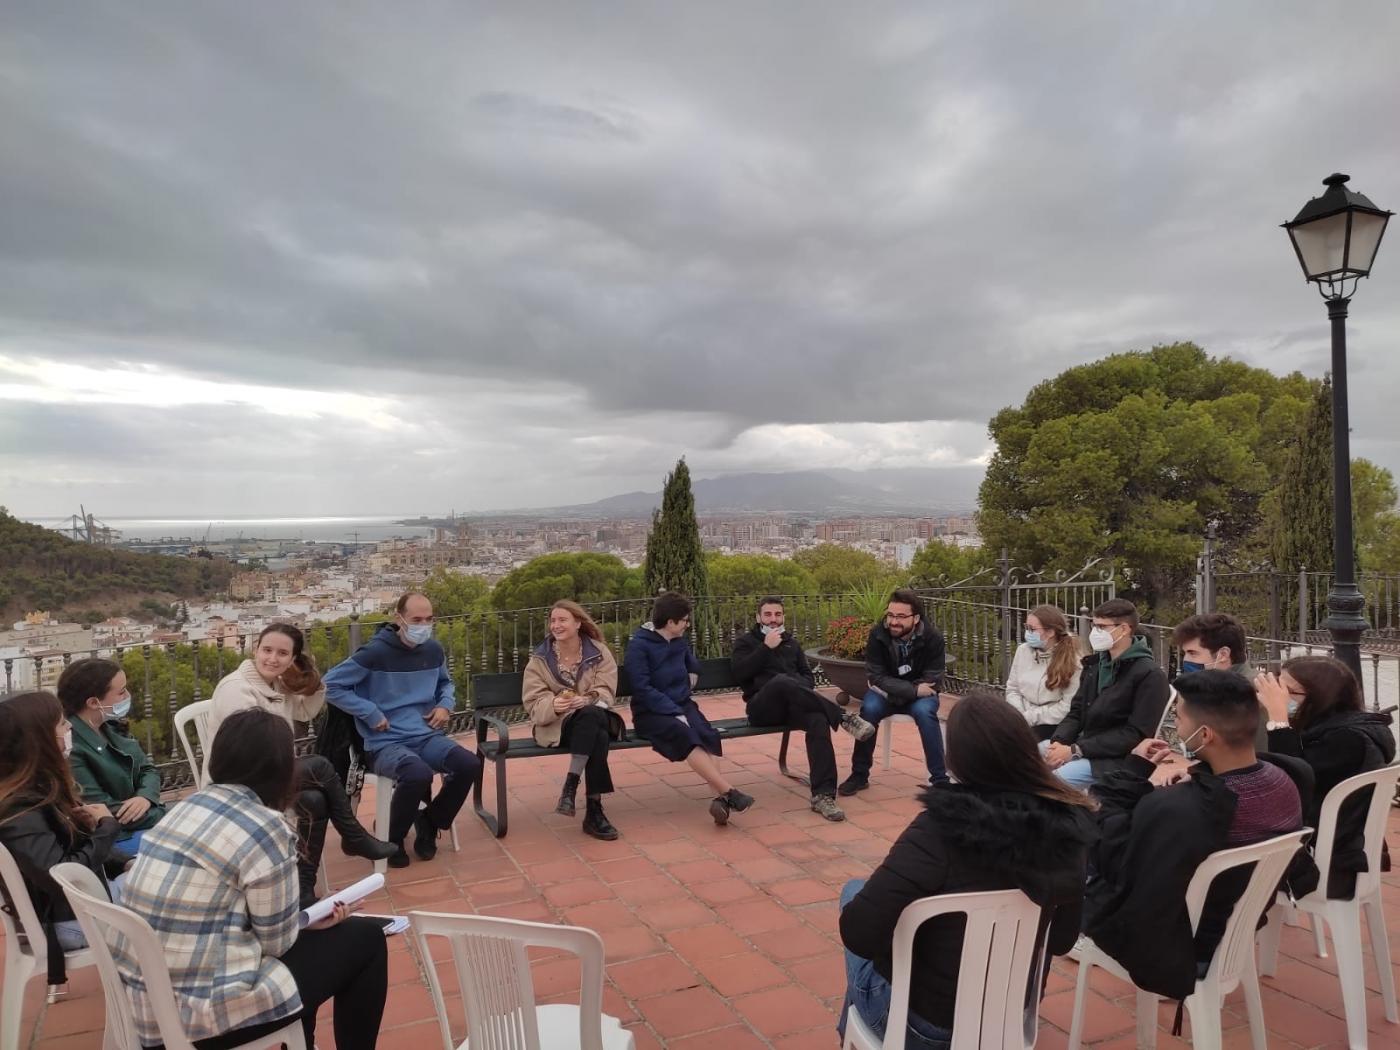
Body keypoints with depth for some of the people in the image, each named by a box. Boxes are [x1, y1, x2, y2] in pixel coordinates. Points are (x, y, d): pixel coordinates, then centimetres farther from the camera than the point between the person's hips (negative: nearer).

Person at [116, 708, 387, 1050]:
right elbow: (278, 941, -8)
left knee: (302, 934, 28)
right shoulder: (265, 828, -17)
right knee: (365, 938, 5)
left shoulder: (187, 807, 6)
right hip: (201, 1014, -8)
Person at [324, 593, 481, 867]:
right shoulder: (375, 652, -12)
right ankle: (393, 839, -3)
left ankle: (429, 823, 9)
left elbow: (445, 682, 26)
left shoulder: (433, 650, 6)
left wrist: (446, 704, 5)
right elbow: (331, 685, -10)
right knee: (419, 775, -35)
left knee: (470, 765, -19)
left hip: (426, 736, 6)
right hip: (385, 743, -5)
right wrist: (370, 713, -14)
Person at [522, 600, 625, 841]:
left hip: (594, 716, 1)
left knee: (591, 714, -39)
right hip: (555, 724, -1)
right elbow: (533, 703, -5)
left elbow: (605, 691, -6)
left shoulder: (599, 652, 4)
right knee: (599, 737, -35)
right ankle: (594, 809, -32)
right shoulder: (539, 659, 4)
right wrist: (553, 706, -29)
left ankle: (571, 785, -36)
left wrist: (586, 700, -30)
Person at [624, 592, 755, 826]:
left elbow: (693, 666, 31)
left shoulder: (680, 642, 10)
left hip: (682, 706, 6)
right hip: (651, 712, -5)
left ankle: (719, 798, -40)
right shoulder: (638, 646, -9)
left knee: (708, 734, -27)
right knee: (684, 734, -35)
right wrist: (675, 712, -22)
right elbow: (643, 689, -16)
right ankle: (728, 792, -36)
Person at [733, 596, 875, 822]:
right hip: (762, 707, -3)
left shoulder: (791, 643, 26)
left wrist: (797, 692, -1)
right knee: (781, 680, -39)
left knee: (818, 721, -33)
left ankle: (823, 795, -37)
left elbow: (808, 676, 22)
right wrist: (766, 647, -8)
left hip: (791, 707, 4)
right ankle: (844, 718, -37)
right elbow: (741, 673, -5)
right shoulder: (746, 641, 13)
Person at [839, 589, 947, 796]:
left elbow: (932, 683, -18)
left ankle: (939, 778, -20)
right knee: (869, 708, -29)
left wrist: (891, 689, -24)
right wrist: (913, 690, -30)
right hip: (886, 693, 1)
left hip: (919, 695, -1)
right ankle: (859, 775, -12)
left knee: (924, 712, -33)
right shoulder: (877, 634, -17)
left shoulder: (933, 638, -19)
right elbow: (875, 678, -17)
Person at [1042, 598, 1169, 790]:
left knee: (1056, 780, -30)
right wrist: (1058, 741, -10)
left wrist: (1076, 750, -21)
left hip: (1119, 759, -7)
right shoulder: (1094, 664, 9)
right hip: (1084, 745, 8)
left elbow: (1136, 735, -18)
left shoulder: (1149, 675, -13)